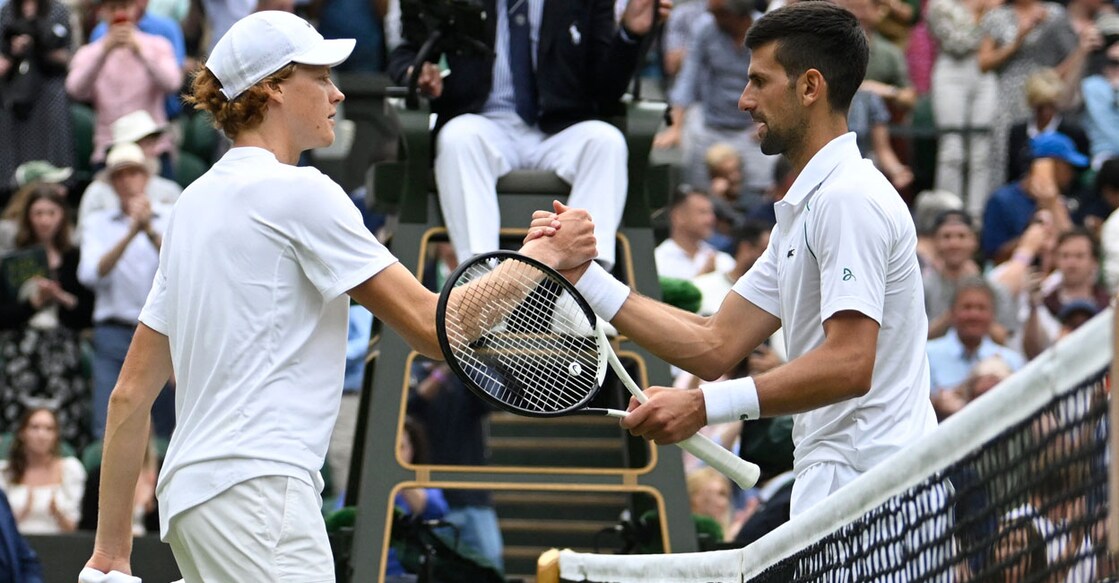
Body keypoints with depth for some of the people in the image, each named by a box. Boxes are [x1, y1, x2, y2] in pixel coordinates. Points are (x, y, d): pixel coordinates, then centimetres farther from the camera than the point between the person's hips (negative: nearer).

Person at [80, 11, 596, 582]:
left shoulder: (196, 201, 20)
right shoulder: (297, 192, -6)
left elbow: (132, 391, 19)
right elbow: (433, 327, -8)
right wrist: (545, 253, 4)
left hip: (190, 489, 9)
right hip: (257, 486, -9)